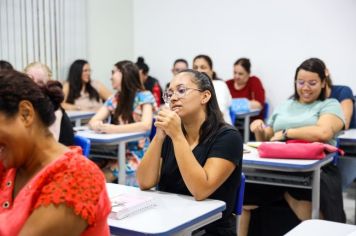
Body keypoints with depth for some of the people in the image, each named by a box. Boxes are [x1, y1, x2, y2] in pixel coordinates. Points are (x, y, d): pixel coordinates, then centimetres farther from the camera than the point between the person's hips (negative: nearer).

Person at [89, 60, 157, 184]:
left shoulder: (144, 96, -6)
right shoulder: (114, 99, 12)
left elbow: (146, 125, -22)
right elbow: (93, 121, 3)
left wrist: (113, 129, -26)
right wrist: (97, 125, -22)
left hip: (137, 154, -5)